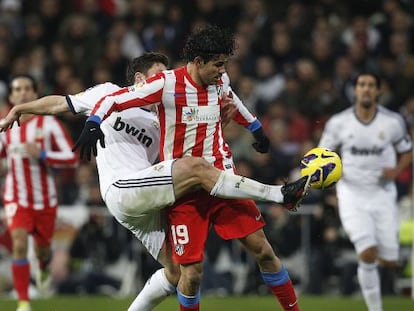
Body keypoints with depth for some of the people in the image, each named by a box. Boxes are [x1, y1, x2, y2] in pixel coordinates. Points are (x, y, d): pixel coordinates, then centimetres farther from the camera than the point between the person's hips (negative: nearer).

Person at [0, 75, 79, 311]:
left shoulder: (49, 123, -9)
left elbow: (72, 158, -12)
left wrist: (41, 154, -24)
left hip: (45, 200, 0)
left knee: (43, 247, 15)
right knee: (19, 244, -20)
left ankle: (43, 270, 55)